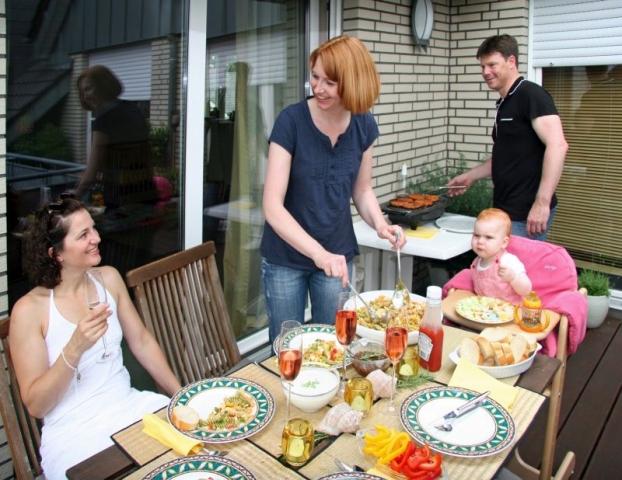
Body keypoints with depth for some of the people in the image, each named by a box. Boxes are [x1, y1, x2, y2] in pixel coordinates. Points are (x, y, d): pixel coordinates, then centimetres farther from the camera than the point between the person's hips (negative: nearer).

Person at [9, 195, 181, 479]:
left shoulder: (109, 278, 2)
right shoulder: (29, 310, -12)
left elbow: (142, 343, 10)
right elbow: (35, 406, -11)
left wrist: (182, 395, 7)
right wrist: (74, 349, -26)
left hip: (130, 407, 5)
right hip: (72, 434, -4)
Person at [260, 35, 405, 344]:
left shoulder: (364, 125, -5)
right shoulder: (291, 120, -18)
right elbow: (272, 206, -22)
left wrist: (380, 224, -10)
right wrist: (318, 252, -32)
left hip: (336, 255, 3)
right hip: (285, 259, -3)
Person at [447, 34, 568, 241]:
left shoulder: (530, 95, -10)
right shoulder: (504, 104, 16)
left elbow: (557, 145, -21)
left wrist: (542, 203, -26)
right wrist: (470, 176, 22)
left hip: (527, 214, -8)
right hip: (505, 209, 8)